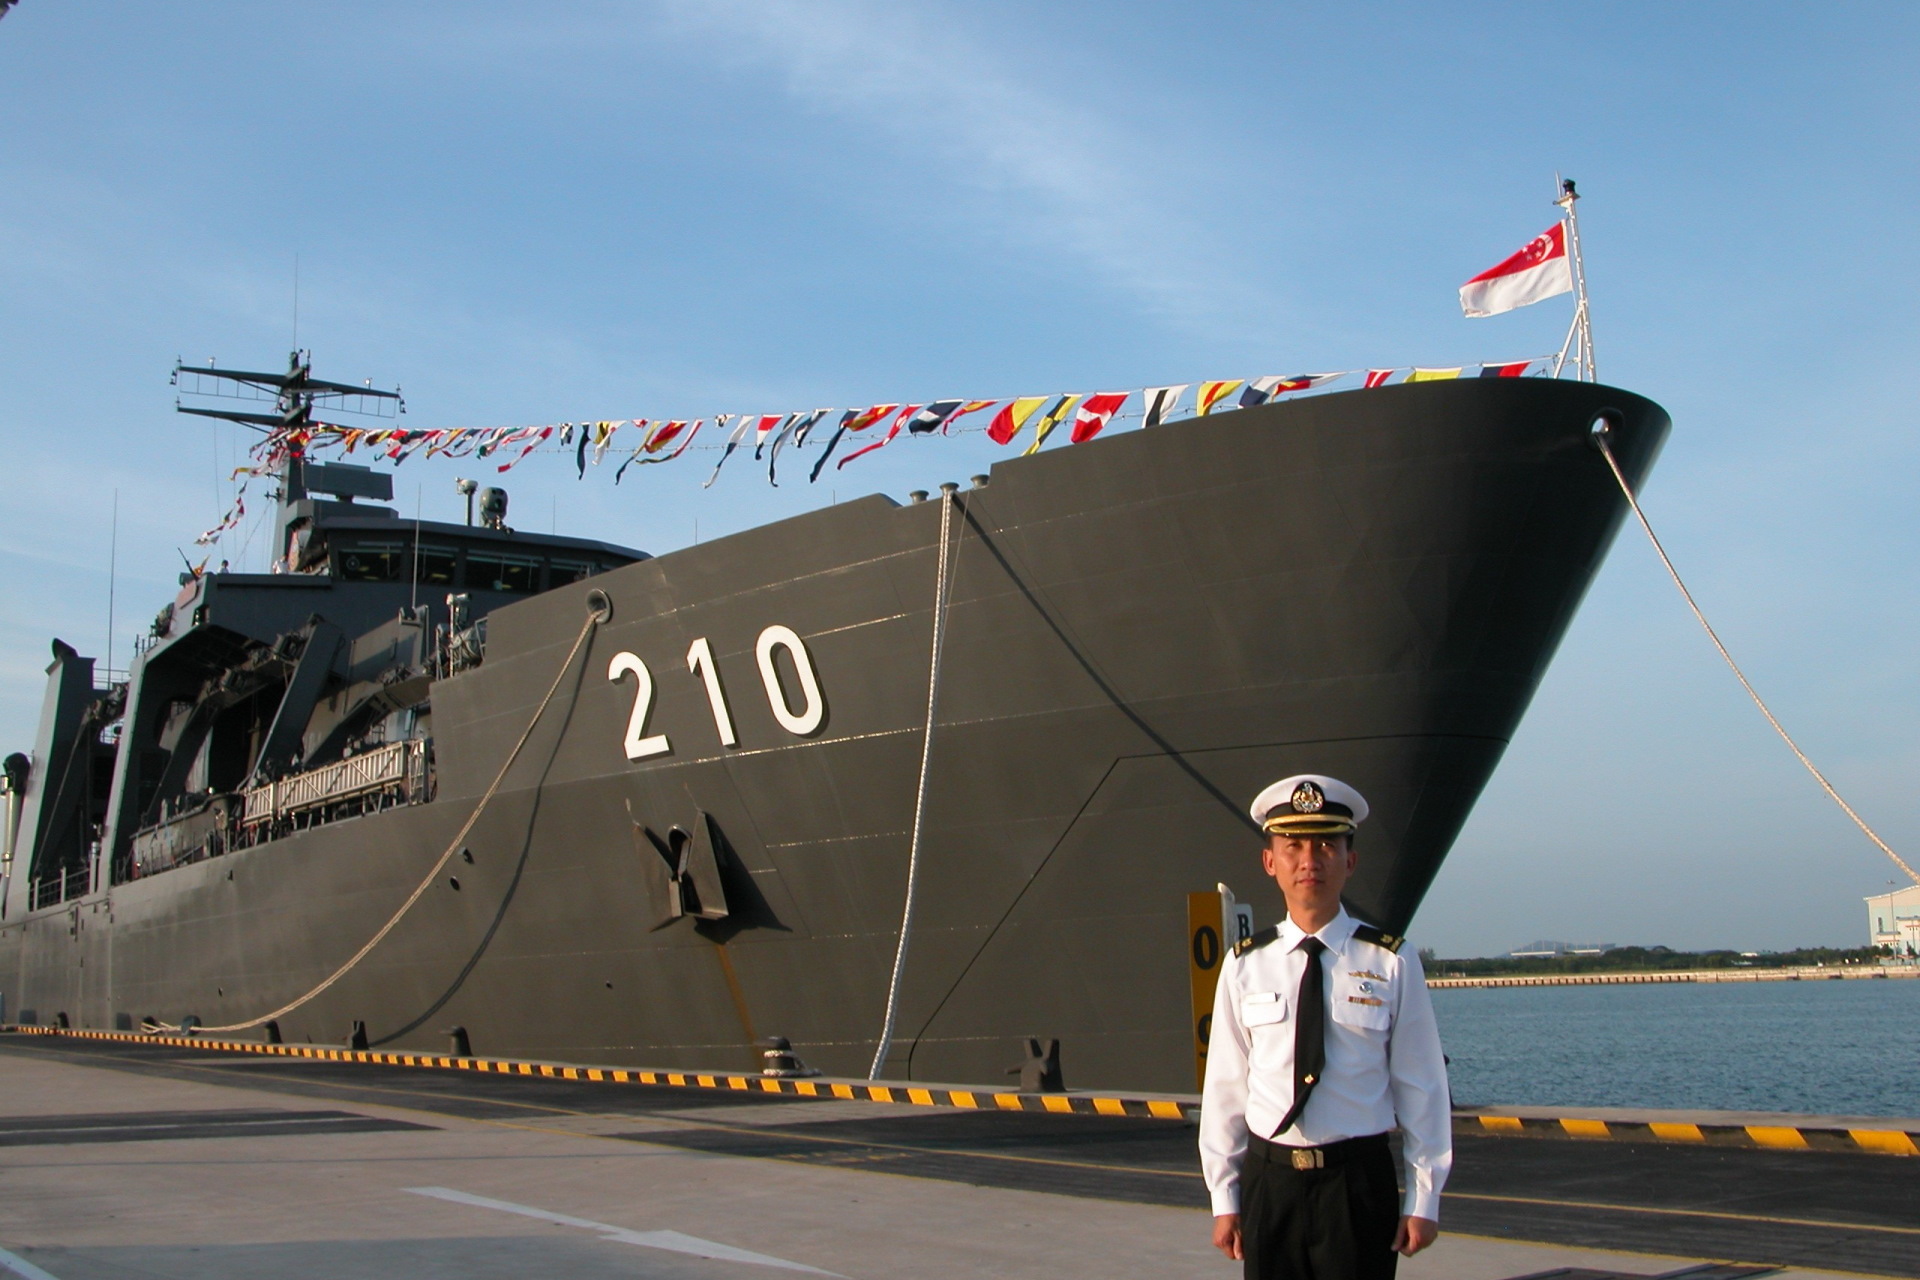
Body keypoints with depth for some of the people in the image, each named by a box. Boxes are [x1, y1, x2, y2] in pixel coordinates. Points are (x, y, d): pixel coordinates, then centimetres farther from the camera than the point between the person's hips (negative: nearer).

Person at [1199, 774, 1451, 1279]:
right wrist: (1225, 1199, 3)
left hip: (1360, 1182, -1)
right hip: (1270, 1183, 1)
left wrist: (1423, 1198, 0)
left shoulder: (1390, 964, -2)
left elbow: (1422, 1088, 0)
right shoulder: (1246, 965, 1)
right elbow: (1225, 1087, 4)